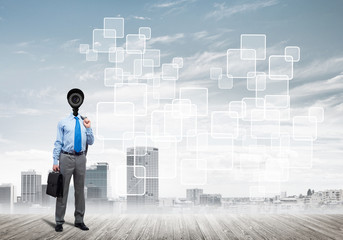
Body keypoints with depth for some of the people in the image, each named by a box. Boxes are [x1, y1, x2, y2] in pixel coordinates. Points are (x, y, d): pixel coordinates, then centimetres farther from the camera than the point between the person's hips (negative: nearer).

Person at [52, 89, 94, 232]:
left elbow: (91, 142, 11)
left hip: (81, 158, 3)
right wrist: (55, 161, -6)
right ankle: (59, 222, 5)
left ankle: (79, 220, 18)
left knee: (80, 190, 9)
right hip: (66, 157, -3)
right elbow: (58, 143, 0)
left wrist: (88, 128, -3)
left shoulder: (84, 122, 12)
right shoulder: (63, 123, 3)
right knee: (63, 190, -2)